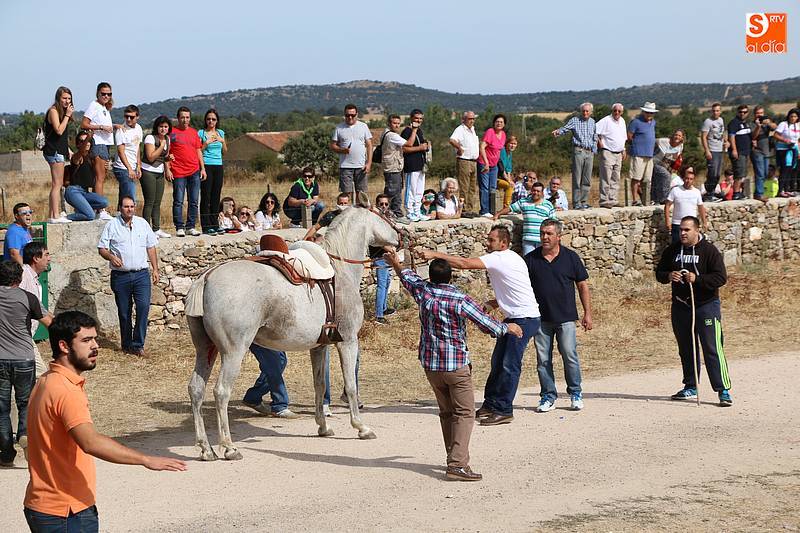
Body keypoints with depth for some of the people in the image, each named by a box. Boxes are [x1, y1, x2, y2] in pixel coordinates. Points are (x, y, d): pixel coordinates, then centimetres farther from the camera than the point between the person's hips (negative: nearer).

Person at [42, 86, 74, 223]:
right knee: (57, 184, -11)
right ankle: (56, 216, -13)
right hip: (54, 151, -10)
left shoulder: (63, 111, 18)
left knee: (56, 185, 10)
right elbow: (59, 130, -21)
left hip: (59, 151, 10)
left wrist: (68, 150, 19)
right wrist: (67, 115, -16)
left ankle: (52, 216, 12)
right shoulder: (54, 111, -11)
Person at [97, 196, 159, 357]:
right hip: (120, 276, -1)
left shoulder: (142, 223, 10)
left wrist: (155, 268, 10)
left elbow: (151, 247, 15)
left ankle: (138, 345, -9)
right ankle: (127, 345, 19)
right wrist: (111, 257, -18)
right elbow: (102, 248, 2)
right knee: (124, 312, 5)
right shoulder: (112, 225, 2)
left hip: (141, 274, 1)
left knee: (144, 306, -14)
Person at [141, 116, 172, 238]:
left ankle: (156, 229, 12)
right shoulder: (150, 138, -12)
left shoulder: (167, 139, 11)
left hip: (160, 173, 7)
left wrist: (168, 157, 1)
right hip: (148, 172, -7)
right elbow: (151, 157, -19)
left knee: (157, 203, 8)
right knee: (149, 202, -8)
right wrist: (162, 145, -18)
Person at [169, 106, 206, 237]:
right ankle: (179, 228, 1)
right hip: (178, 172, -4)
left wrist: (203, 168, 11)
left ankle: (191, 227, 11)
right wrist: (167, 169, -8)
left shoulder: (193, 132, 14)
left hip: (194, 172, 4)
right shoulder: (172, 132, 1)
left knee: (194, 201, 4)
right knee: (178, 201, -3)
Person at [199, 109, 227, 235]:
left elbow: (225, 151, 18)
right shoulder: (201, 133, 1)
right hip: (206, 166, -5)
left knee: (216, 197, 6)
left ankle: (214, 224, 11)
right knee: (206, 197, -7)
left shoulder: (220, 133, 14)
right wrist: (207, 142, -14)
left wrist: (222, 141, 1)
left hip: (218, 166, 5)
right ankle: (206, 226, -7)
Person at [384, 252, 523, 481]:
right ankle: (457, 465, -17)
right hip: (457, 364, -6)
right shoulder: (460, 300, -14)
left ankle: (454, 458, 23)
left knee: (446, 412, 18)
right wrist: (509, 328, 8)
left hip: (431, 365, 6)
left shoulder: (423, 291, 0)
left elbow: (408, 278, 22)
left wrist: (396, 264, 43)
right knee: (464, 413, -5)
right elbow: (486, 323, -11)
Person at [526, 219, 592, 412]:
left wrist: (587, 313, 4)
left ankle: (576, 394, 12)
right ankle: (548, 397, 13)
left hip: (565, 318, -2)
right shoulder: (531, 259, 4)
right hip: (540, 318, 2)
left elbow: (582, 286, 7)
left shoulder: (570, 257, 2)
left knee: (570, 356, -4)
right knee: (543, 360, 3)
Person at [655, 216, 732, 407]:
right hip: (680, 307, 6)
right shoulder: (672, 251, 7)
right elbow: (659, 272, 13)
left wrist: (697, 279, -23)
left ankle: (723, 390, -9)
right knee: (686, 349, 14)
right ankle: (690, 387, 27)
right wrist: (668, 276, -10)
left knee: (712, 349, -10)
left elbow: (721, 277, -13)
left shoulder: (709, 250, -8)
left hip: (706, 306, -5)